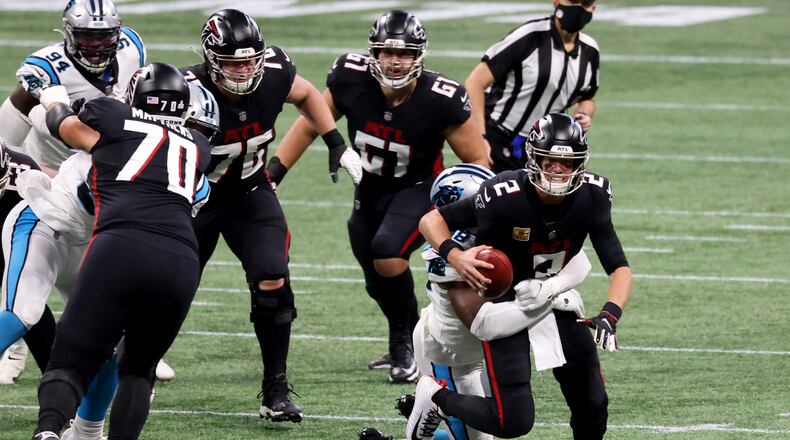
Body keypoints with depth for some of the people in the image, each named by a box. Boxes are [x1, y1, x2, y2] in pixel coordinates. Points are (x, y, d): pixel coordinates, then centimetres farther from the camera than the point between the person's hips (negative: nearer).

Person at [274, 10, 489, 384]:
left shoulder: (440, 100, -27)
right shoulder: (351, 80, -20)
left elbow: (477, 160, -13)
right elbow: (309, 127, -2)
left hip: (418, 189, -4)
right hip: (370, 190, 4)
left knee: (387, 252, -29)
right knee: (378, 283, 13)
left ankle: (404, 341, -6)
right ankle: (410, 345, 43)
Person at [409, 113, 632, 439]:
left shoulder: (592, 197, -16)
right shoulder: (506, 196, -28)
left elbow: (619, 268, -13)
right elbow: (431, 220, -16)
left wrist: (609, 315, -32)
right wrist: (454, 256, -36)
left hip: (556, 301, 5)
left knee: (593, 408, 5)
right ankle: (436, 397, 13)